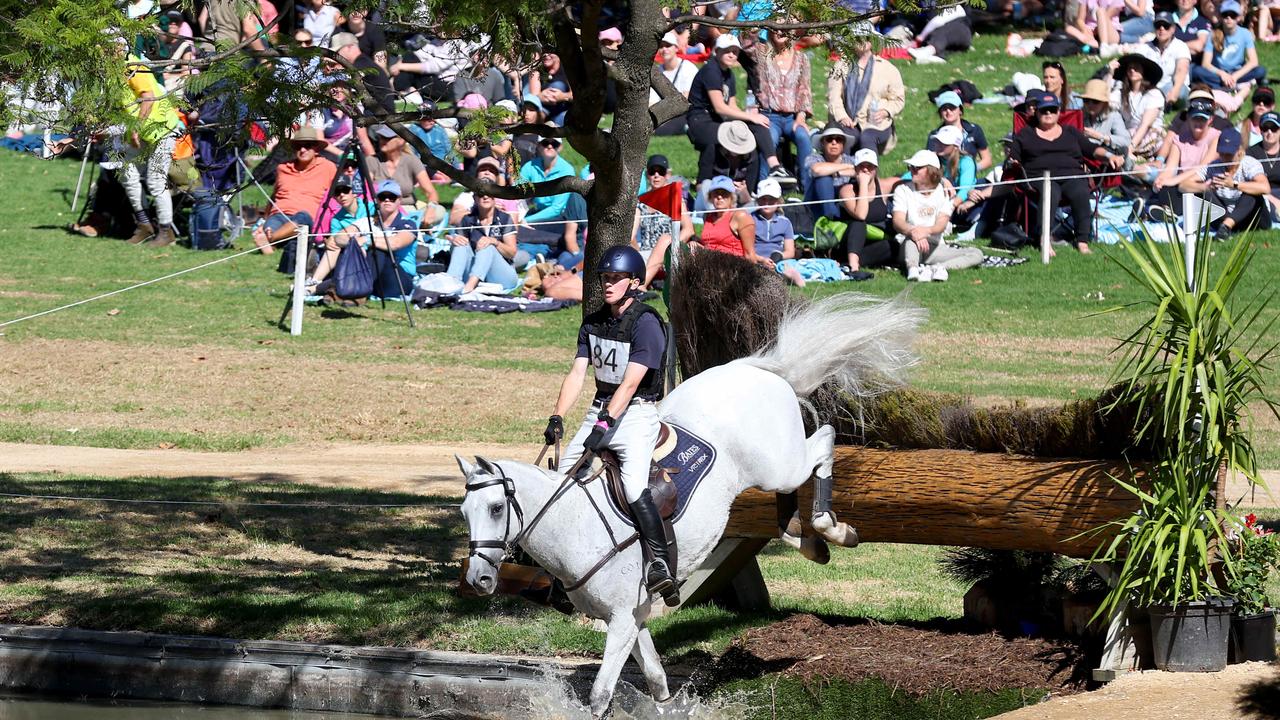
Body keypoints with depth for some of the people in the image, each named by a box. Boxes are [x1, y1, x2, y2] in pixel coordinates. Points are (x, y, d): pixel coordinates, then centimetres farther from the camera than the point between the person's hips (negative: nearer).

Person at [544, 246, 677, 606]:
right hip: (600, 408, 7)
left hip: (636, 414, -7)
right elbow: (577, 373, 3)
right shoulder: (593, 323, 9)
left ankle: (659, 563, -24)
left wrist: (606, 424, -27)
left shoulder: (646, 324, -13)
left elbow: (630, 383, -20)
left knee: (634, 487, -24)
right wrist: (557, 418, -9)